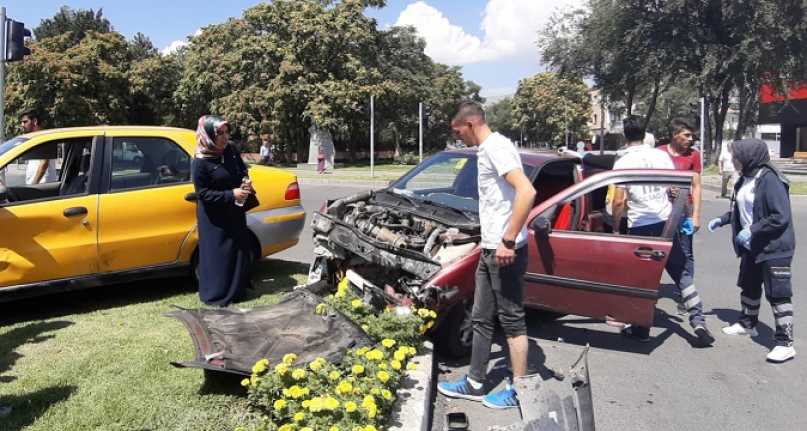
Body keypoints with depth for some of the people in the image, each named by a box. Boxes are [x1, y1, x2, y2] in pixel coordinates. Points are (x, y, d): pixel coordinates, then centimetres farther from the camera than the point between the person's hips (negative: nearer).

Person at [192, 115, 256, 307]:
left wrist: (245, 184, -8)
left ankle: (237, 289, 32)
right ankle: (215, 295, 16)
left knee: (240, 249, 15)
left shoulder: (231, 151, -4)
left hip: (235, 212, 7)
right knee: (217, 254, 1)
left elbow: (242, 169, 13)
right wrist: (231, 195, -23)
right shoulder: (200, 162, -21)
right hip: (214, 217, -7)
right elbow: (202, 193, -18)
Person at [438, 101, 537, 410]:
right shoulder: (486, 150, 16)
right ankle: (475, 384, 27)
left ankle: (518, 390, 16)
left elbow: (527, 192, -28)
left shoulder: (497, 147, -16)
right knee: (481, 319, 15)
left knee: (511, 320, 2)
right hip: (490, 249, 10)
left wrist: (509, 241, -27)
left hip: (505, 251, -10)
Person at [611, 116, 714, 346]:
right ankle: (698, 321, 6)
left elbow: (619, 201, -10)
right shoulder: (661, 155, 3)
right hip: (666, 222, 3)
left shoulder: (622, 163, -7)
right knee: (682, 272, 12)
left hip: (640, 226, -3)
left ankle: (641, 329, 15)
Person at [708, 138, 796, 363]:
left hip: (774, 248, -9)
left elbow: (781, 217, -23)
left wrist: (752, 230, -23)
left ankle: (785, 343, 3)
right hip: (752, 247, 9)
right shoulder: (745, 179, 6)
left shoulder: (769, 179, -20)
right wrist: (722, 220, 12)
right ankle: (747, 324, 41)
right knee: (749, 287, 22)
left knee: (778, 293, -4)